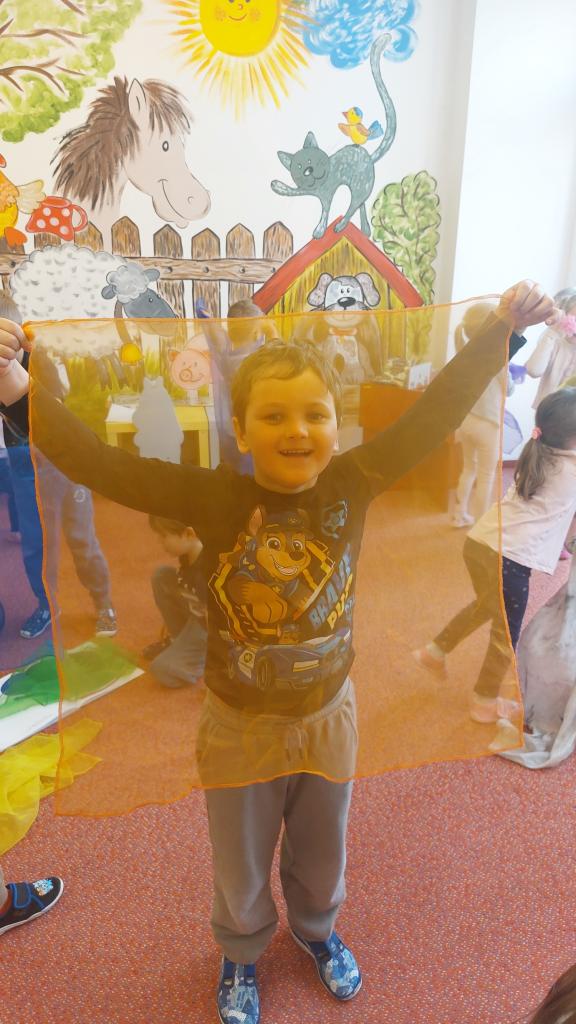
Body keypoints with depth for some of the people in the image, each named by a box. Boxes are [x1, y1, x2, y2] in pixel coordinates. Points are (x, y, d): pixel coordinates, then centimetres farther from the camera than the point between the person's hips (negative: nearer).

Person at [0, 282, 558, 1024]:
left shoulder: (352, 484, -15)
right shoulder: (215, 499, -20)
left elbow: (434, 413, -14)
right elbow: (100, 465, -24)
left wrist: (501, 329, -13)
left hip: (330, 716, 2)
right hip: (239, 727, -1)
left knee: (321, 854, 28)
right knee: (241, 867, 24)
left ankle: (316, 929, 63)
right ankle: (241, 955, 58)